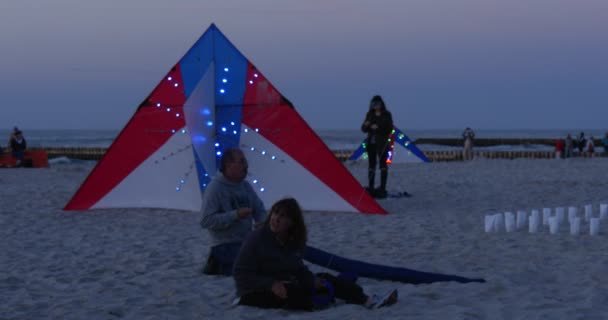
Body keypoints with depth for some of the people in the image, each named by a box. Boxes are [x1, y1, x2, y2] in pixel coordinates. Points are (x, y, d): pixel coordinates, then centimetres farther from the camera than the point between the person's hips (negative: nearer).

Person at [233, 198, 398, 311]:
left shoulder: (292, 241, 5)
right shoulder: (257, 239, -17)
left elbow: (299, 270, 15)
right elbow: (242, 274, -19)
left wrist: (312, 280, -7)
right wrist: (271, 285, -29)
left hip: (288, 285, 6)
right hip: (259, 293, -6)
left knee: (326, 279, -5)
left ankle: (366, 300, -10)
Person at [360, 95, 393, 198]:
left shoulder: (387, 115, -1)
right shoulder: (370, 114, 10)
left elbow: (390, 129, -6)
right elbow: (364, 130, 11)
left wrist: (378, 128, -18)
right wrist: (366, 125, -12)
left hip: (382, 143, -4)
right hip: (371, 142, 4)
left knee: (383, 165, -6)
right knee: (371, 165, 4)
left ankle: (382, 188, -5)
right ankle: (371, 188, 8)